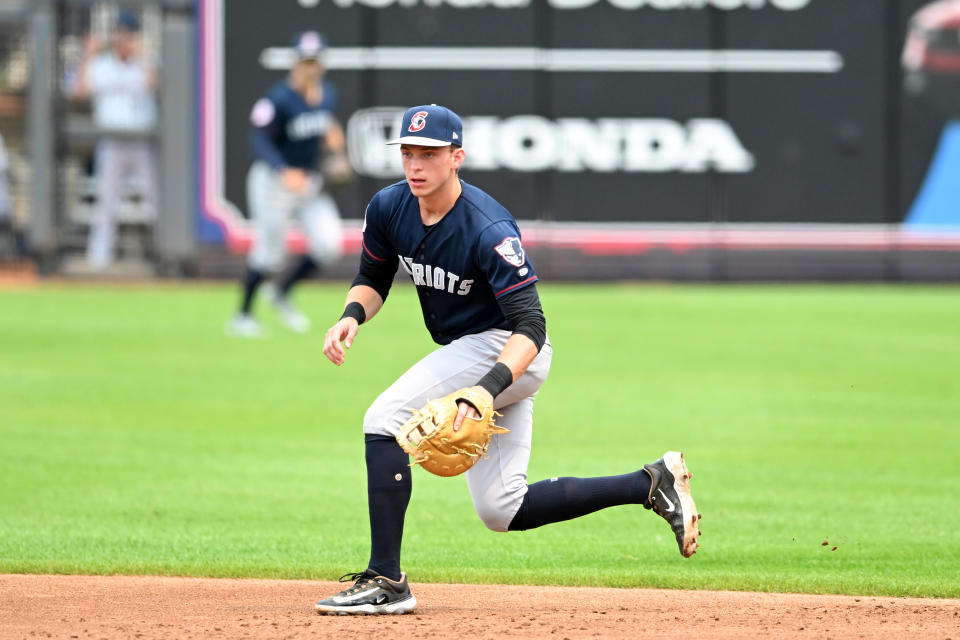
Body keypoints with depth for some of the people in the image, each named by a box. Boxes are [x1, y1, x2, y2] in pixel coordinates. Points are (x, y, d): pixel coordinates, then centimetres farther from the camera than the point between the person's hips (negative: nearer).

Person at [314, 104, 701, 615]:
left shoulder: (489, 231, -27)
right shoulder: (389, 208, -5)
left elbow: (530, 328, -30)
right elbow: (372, 279, 11)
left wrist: (487, 387, -45)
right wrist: (353, 315, -12)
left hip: (505, 350, -9)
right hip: (463, 352, 9)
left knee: (384, 419, -21)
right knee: (501, 511, 8)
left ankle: (385, 581, -19)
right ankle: (651, 484, 15)